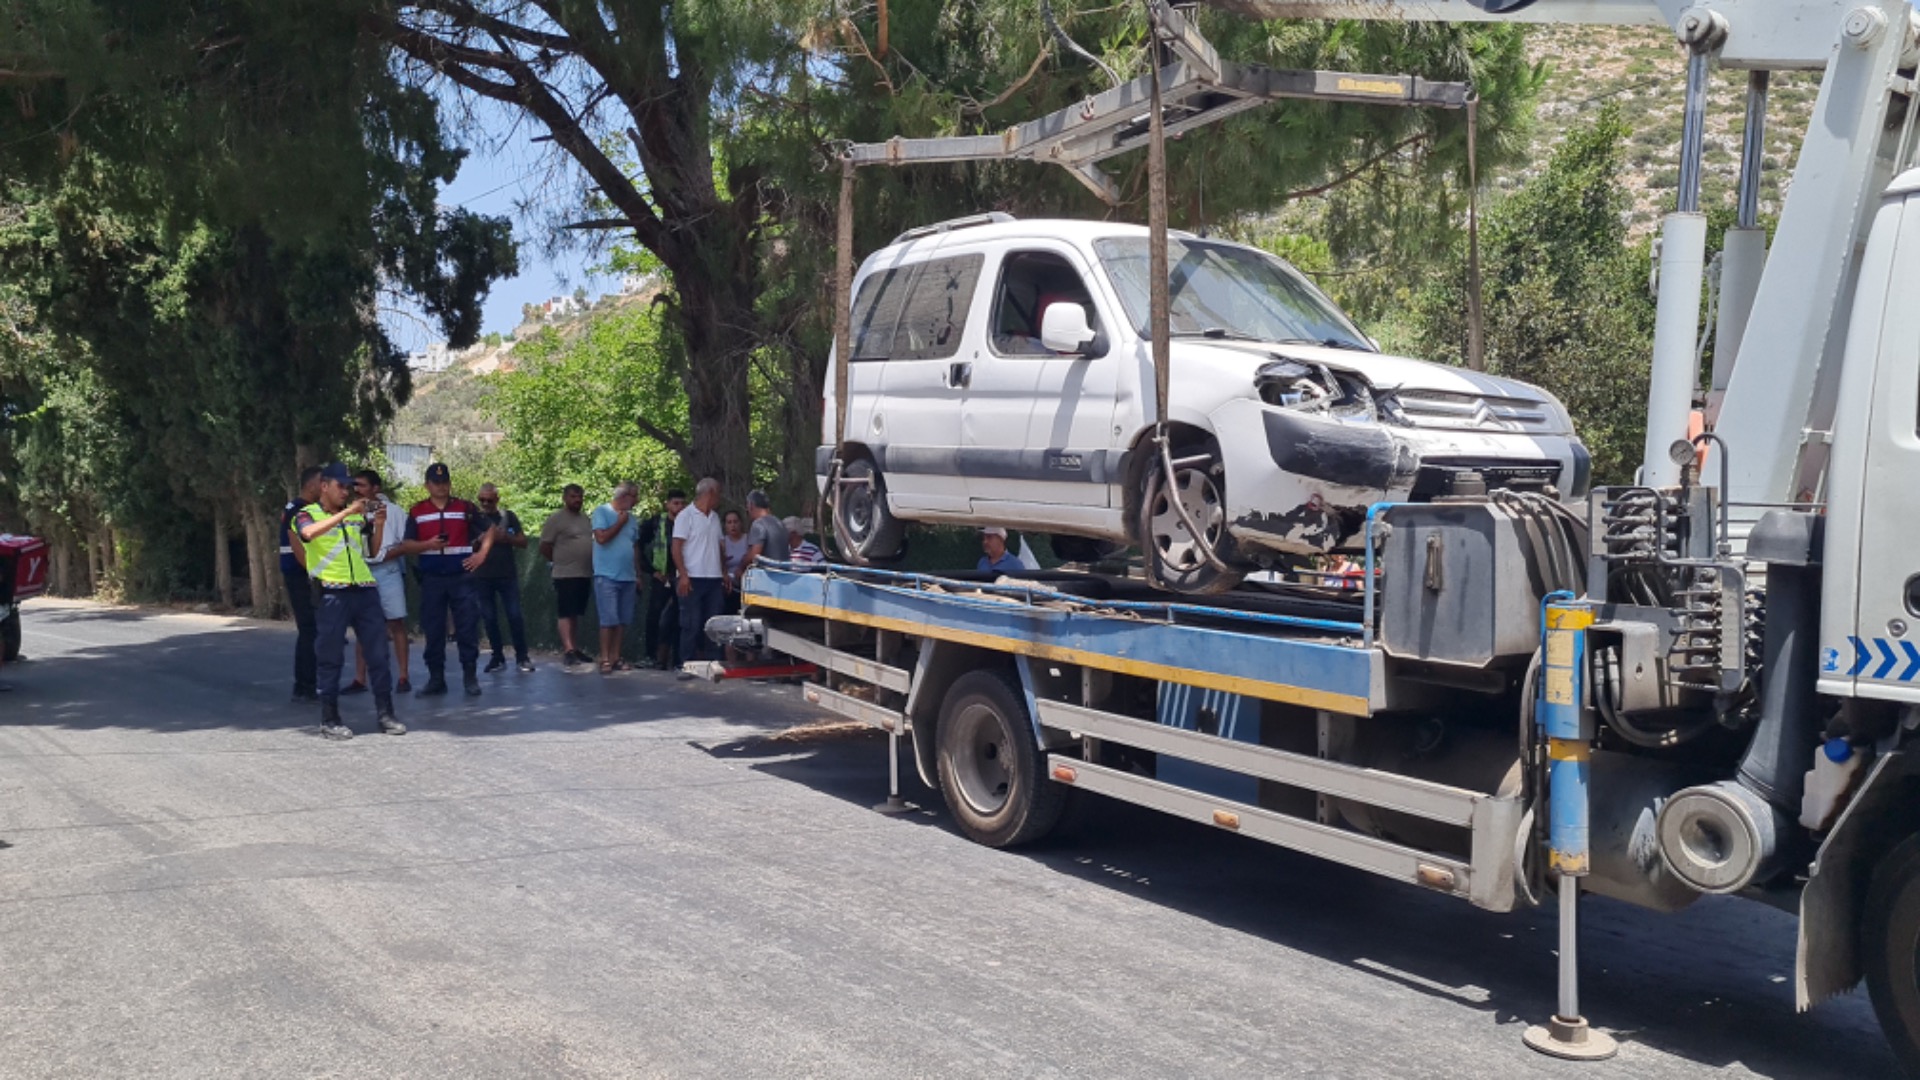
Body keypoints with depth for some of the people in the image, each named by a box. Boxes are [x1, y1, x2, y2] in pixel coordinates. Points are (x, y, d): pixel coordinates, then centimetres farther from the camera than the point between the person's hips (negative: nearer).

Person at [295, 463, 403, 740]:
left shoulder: (357, 515, 15)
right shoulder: (308, 514, 2)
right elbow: (309, 532, -23)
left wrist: (378, 526, 3)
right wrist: (346, 512, -24)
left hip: (365, 589, 4)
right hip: (331, 593, -4)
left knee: (378, 654, 3)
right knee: (331, 657, 1)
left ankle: (385, 714, 10)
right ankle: (329, 719, 8)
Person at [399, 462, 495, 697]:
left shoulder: (466, 508, 6)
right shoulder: (416, 512, 7)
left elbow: (488, 531, 14)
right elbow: (405, 546, 4)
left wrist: (482, 554, -2)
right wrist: (427, 545, -15)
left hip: (462, 577, -1)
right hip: (431, 579, 1)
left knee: (467, 627, -2)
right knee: (433, 630, 4)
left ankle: (470, 676, 5)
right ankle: (436, 678, 12)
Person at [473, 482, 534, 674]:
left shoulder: (509, 516, 6)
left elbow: (523, 542, 4)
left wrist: (506, 537, -13)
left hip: (508, 574, -1)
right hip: (482, 576, 1)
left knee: (515, 615, -3)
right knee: (489, 617, 5)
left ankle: (522, 656, 4)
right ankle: (498, 657, 13)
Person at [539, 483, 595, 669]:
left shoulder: (585, 519, 16)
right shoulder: (556, 519, -7)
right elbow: (545, 547, -7)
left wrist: (589, 564, 12)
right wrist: (561, 561, 1)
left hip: (585, 574, 7)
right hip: (566, 575, -7)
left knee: (575, 614, 13)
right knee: (566, 614, -9)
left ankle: (574, 648, 19)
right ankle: (569, 651, -14)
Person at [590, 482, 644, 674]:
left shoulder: (631, 518, 15)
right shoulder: (602, 511, -2)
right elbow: (601, 537, -15)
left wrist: (638, 575, 17)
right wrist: (620, 522, -6)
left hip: (628, 577, 6)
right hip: (607, 576, -6)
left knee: (623, 621, 5)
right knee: (609, 620, -9)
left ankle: (615, 657, 12)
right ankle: (605, 659, -5)